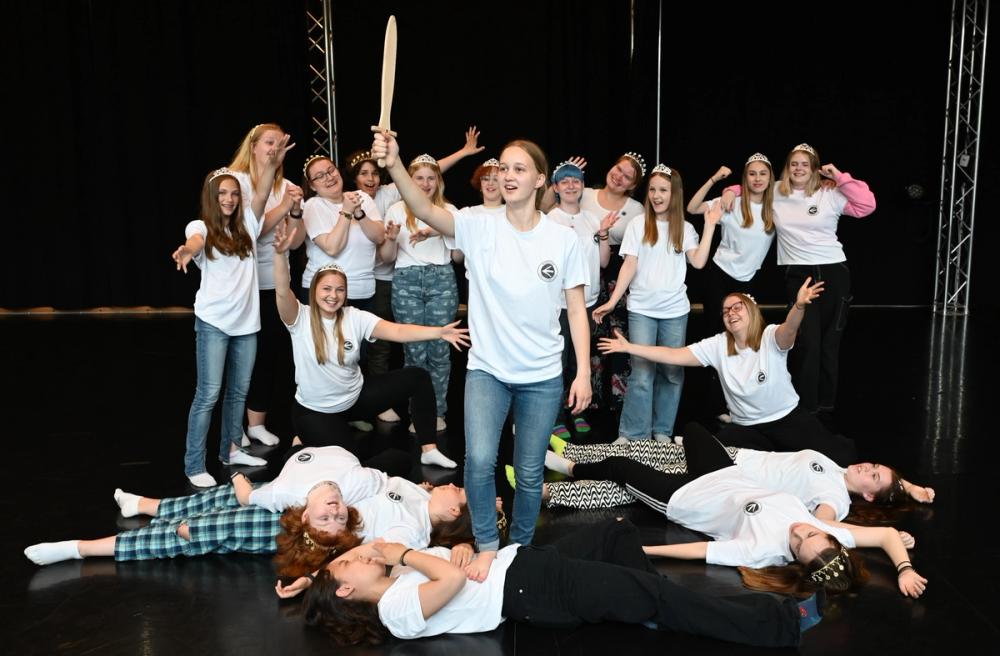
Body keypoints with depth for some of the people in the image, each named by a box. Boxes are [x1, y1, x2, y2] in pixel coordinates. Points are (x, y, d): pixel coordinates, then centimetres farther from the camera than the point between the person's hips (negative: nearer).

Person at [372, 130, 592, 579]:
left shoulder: (563, 239, -4)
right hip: (487, 370, -1)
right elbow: (426, 211, -25)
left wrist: (583, 373, -4)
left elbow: (577, 310, 0)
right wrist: (395, 165, -42)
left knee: (530, 473, 10)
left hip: (543, 377, 1)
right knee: (479, 459, -18)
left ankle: (519, 551, 34)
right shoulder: (479, 227, -7)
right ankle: (487, 547, 6)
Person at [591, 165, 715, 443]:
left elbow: (698, 262, -5)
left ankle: (662, 431, 19)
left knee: (672, 373, 7)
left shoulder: (685, 229, 7)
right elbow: (629, 266, -3)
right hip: (641, 310, -2)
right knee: (642, 374, -6)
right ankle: (632, 435, 1)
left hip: (675, 311, 2)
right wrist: (612, 301, -11)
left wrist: (710, 226, -5)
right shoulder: (638, 225, 2)